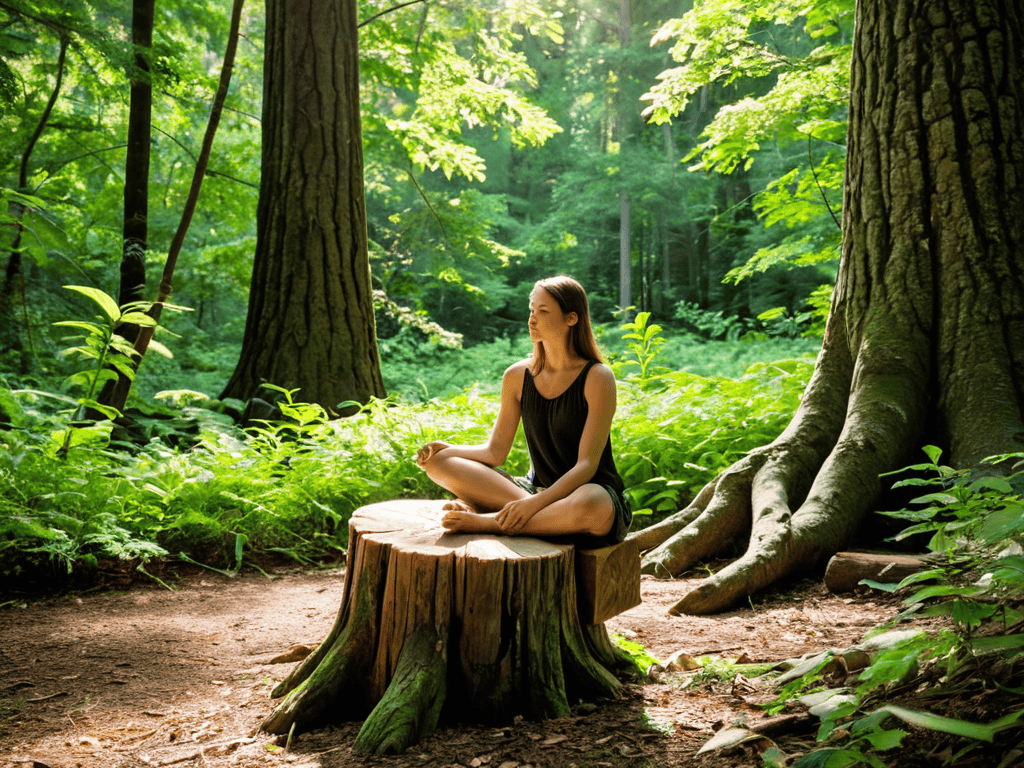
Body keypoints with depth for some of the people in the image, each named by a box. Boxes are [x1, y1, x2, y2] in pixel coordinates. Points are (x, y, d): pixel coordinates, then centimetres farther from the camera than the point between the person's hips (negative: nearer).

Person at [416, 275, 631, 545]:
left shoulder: (597, 378, -12)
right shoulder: (517, 376, 4)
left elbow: (587, 465, -17)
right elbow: (496, 452, 6)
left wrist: (535, 502, -30)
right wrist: (448, 449, -13)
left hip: (593, 491, -4)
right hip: (538, 489, 4)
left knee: (591, 508, -44)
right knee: (439, 461, -11)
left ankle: (485, 521, -25)